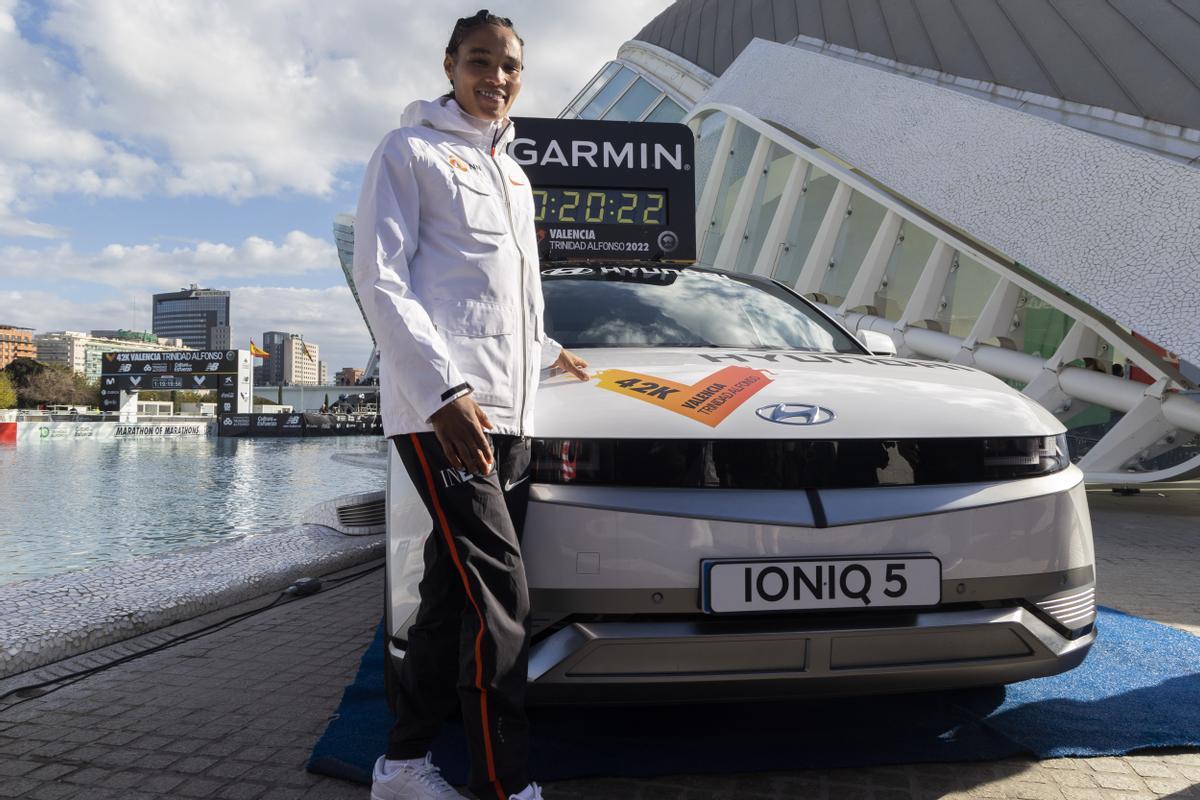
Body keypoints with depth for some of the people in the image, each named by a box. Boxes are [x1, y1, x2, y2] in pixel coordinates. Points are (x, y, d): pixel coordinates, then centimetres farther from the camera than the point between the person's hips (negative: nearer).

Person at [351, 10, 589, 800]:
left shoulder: (512, 172, 25)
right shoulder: (411, 151, 3)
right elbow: (380, 279, -8)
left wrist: (547, 351, 38)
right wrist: (442, 392, -19)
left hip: (510, 411, 7)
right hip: (440, 406, -7)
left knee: (456, 590, 7)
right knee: (498, 594, -13)